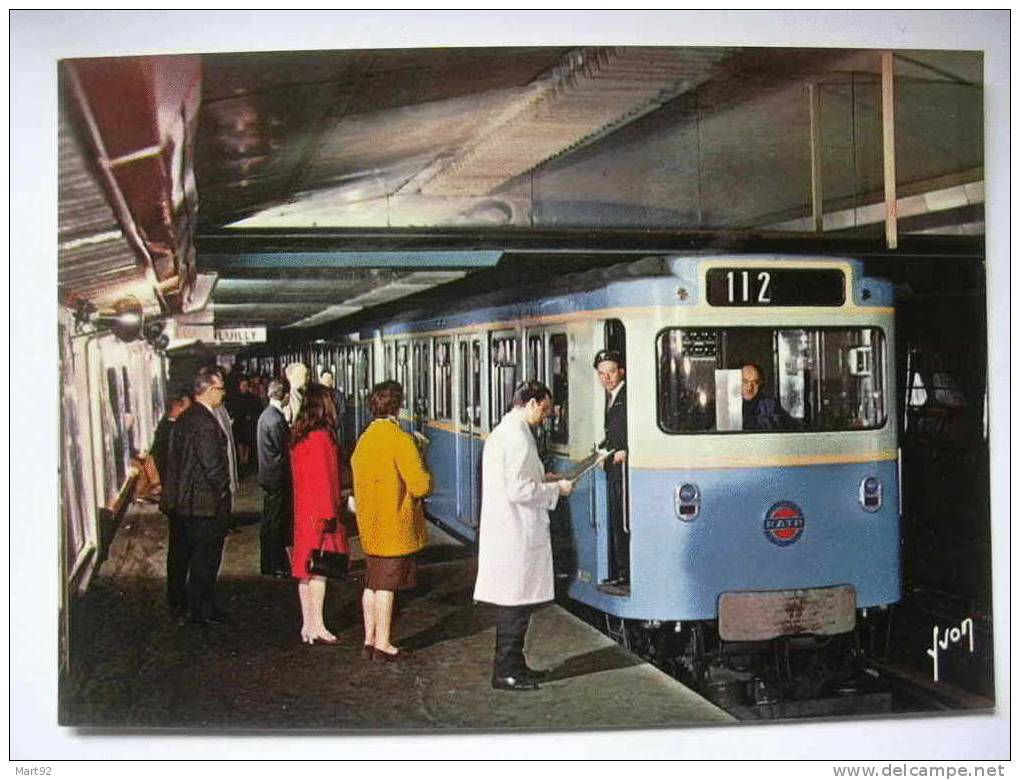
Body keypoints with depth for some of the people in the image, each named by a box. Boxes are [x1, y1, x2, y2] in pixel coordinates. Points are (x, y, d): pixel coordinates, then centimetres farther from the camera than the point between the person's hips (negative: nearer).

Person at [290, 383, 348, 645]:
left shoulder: (298, 437, 9)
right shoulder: (321, 437, -17)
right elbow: (325, 479, -17)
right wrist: (330, 514, -13)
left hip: (303, 510, 9)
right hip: (320, 511, -9)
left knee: (307, 571, 12)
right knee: (318, 570, -4)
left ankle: (308, 625, 18)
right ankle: (317, 628, 0)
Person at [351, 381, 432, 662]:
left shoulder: (364, 439, 7)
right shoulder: (400, 440, -17)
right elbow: (420, 484, -21)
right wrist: (428, 479, -1)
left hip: (370, 525, 7)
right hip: (395, 525, -7)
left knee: (372, 583, 14)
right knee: (387, 585, -1)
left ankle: (369, 639, 20)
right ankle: (382, 644, 4)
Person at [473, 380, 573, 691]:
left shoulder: (501, 432, 14)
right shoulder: (518, 437, -18)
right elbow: (519, 491, -23)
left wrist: (540, 479, 15)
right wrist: (555, 489, -11)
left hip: (505, 533, 10)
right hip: (517, 535, -10)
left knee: (512, 604, 17)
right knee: (516, 604, -1)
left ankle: (513, 665, 26)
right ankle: (507, 673, 6)